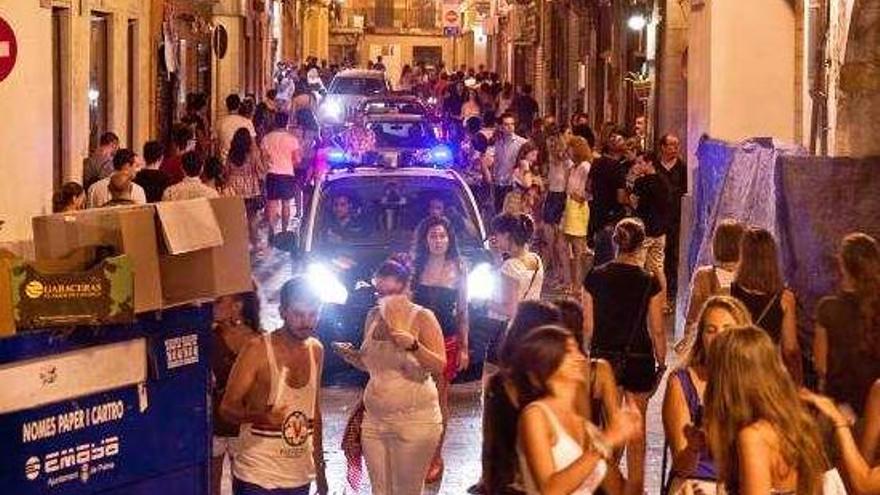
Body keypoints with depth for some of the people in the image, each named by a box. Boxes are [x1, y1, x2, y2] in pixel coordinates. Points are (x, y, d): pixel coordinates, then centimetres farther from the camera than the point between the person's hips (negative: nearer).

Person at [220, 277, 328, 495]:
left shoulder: (316, 350, 7)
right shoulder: (258, 350, -10)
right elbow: (227, 408, -11)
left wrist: (320, 468, 18)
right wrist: (261, 416, -31)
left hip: (299, 477, 5)